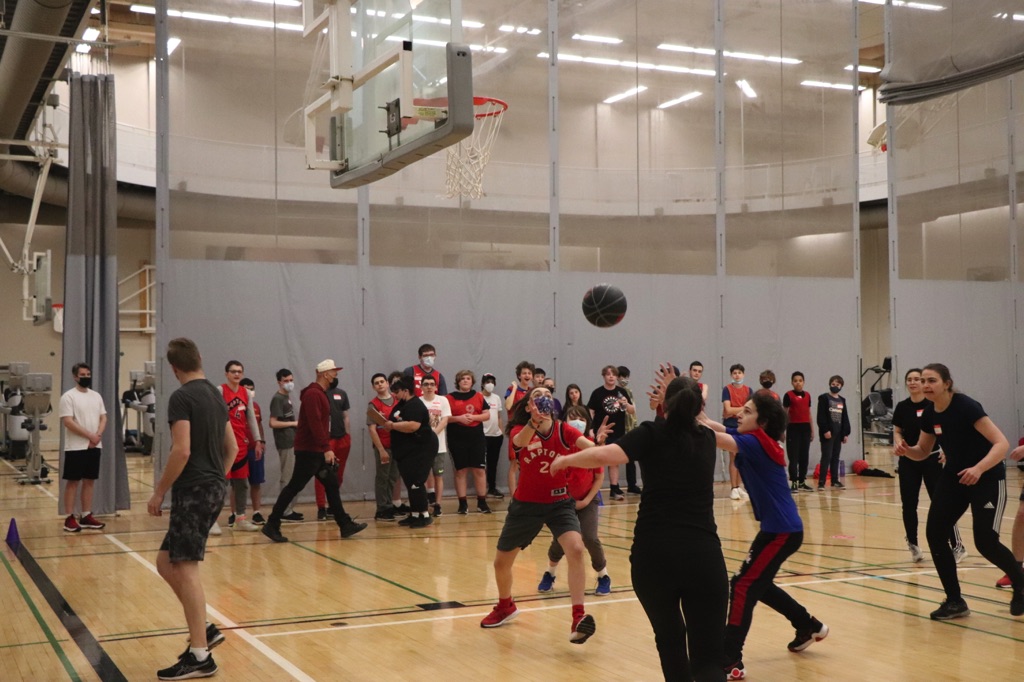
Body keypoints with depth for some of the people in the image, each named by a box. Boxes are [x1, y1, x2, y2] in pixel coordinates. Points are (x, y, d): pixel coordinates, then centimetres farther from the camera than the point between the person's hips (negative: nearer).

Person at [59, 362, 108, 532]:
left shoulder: (96, 396, 11)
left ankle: (86, 516, 14)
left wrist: (98, 436, -9)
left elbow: (103, 418, 10)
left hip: (95, 446, 6)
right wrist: (89, 435, -18)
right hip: (76, 447, -6)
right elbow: (67, 421, -15)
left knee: (89, 481, 9)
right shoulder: (68, 396, -8)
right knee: (73, 481, -2)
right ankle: (69, 518, 2)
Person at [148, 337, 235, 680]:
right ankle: (204, 630, 15)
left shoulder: (181, 397, -12)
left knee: (185, 569, -6)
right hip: (214, 487, 9)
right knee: (167, 562, 15)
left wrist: (159, 491, -12)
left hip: (193, 490, -9)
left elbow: (182, 450, -20)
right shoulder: (216, 395, 14)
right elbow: (232, 447, 19)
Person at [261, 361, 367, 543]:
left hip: (318, 451, 10)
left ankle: (345, 525, 12)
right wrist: (327, 449, -25)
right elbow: (315, 424, -23)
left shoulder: (321, 394, 16)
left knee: (331, 486, 9)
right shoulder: (313, 394, -15)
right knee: (294, 487, -6)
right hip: (308, 451, -10)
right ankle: (272, 525, 0)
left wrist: (327, 448, 16)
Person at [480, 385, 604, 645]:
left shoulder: (563, 430, -11)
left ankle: (578, 618, -20)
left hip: (559, 503, -1)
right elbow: (520, 441, -38)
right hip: (525, 504, 1)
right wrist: (534, 422, -60)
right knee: (501, 561, 11)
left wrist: (599, 441, -54)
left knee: (576, 549, -26)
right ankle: (506, 606, 42)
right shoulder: (518, 431, -12)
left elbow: (590, 448, -29)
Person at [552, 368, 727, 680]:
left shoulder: (653, 433, 5)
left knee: (669, 639, 24)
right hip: (703, 555, 1)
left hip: (653, 554, -1)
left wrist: (565, 460, 3)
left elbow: (604, 455, -12)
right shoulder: (707, 438, 16)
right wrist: (678, 393, 44)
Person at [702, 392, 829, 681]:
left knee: (743, 585, -9)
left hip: (782, 530, -10)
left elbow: (714, 437, -32)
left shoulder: (757, 442, -19)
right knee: (758, 584, 22)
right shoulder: (751, 440, 5)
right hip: (778, 527, 10)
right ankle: (809, 626, 38)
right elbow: (712, 426, -2)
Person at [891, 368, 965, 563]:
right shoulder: (902, 407, 3)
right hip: (909, 461, 4)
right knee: (908, 504, 3)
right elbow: (897, 431, 13)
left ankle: (958, 546, 5)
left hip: (932, 460, -4)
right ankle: (913, 545, 18)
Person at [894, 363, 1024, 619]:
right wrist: (906, 450, -10)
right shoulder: (929, 414, -3)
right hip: (954, 477, 7)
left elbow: (1002, 443, -28)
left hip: (988, 479, -7)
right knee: (934, 533, -6)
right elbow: (923, 452, 12)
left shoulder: (967, 407, -23)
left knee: (985, 542, -15)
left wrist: (979, 468, -42)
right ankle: (955, 601, 7)